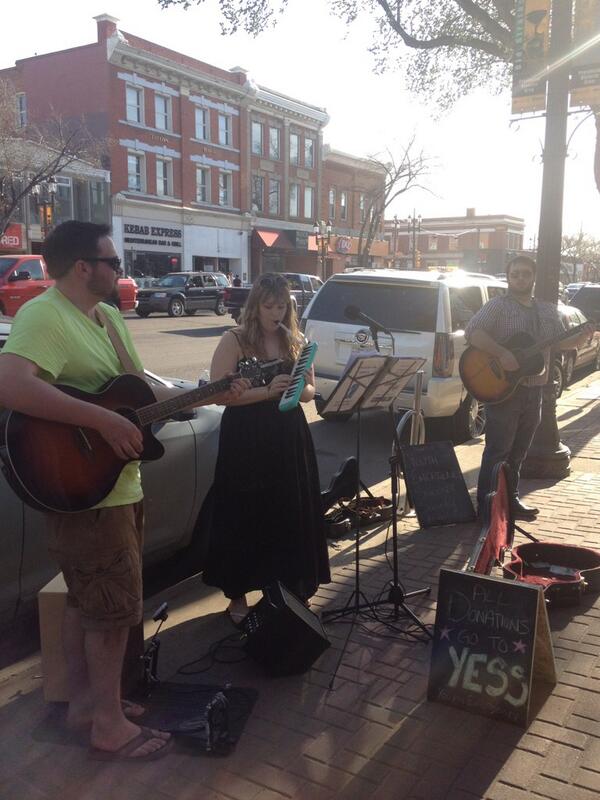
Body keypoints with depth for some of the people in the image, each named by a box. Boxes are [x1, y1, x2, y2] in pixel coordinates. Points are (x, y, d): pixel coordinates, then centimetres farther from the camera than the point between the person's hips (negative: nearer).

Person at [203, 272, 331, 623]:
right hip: (246, 440, -4)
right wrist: (267, 391, -23)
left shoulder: (295, 341, 8)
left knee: (293, 515, 7)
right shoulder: (235, 340, -5)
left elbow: (310, 390, 12)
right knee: (245, 517, 4)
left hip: (289, 439, 4)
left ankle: (293, 586, 27)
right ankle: (238, 593, 21)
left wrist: (298, 389, -12)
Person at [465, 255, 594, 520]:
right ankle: (486, 505, 4)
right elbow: (472, 331, -19)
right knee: (497, 451, -4)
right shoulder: (498, 306, -7)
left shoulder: (548, 311, 14)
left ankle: (511, 499, 26)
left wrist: (583, 336, -3)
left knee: (518, 452, 14)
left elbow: (562, 342, 17)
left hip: (533, 391, 6)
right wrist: (501, 354, -27)